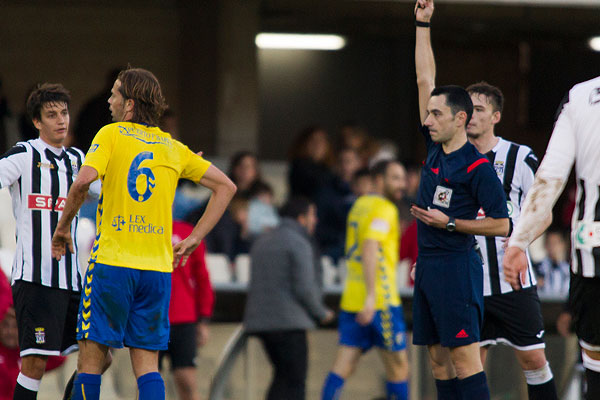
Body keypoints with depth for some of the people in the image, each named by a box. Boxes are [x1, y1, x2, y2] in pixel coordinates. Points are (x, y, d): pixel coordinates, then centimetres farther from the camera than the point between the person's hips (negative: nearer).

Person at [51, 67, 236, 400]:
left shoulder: (112, 135, -1)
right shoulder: (173, 147, 13)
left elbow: (84, 179, -18)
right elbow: (226, 186, 17)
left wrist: (63, 226, -5)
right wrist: (193, 239, 16)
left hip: (112, 262, -4)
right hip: (158, 267, 4)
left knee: (90, 362, 1)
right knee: (147, 366, 6)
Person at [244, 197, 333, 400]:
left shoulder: (261, 242, 18)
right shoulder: (299, 244, -9)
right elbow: (305, 288, -15)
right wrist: (322, 313, 1)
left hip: (260, 321, 8)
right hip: (289, 322, -8)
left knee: (282, 376, 16)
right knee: (295, 381, -5)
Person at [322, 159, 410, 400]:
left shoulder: (359, 205, 18)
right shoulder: (384, 208, -9)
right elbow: (369, 249, -22)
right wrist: (371, 296, -28)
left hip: (351, 298, 8)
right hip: (381, 299, -8)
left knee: (342, 368, 0)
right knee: (398, 368, 2)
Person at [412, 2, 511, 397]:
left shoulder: (478, 167, -11)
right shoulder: (435, 149, 9)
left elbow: (502, 225, -11)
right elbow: (425, 80, 14)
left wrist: (449, 223, -15)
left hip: (457, 267, -8)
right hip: (427, 263, 8)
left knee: (464, 355, -12)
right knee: (438, 357, 6)